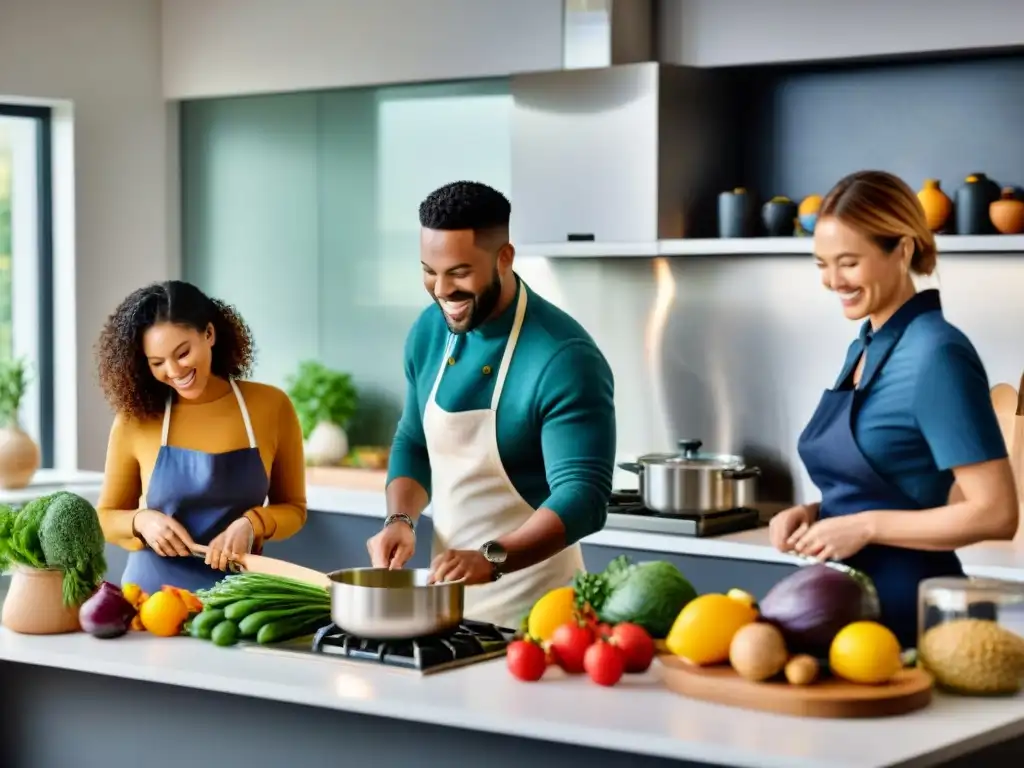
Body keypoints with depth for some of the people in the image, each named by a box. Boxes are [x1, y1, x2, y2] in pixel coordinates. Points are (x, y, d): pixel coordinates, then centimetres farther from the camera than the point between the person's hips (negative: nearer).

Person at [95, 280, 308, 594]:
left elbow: (293, 508, 7)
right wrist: (142, 521, -12)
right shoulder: (135, 417, -3)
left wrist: (251, 524, -12)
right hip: (153, 592, 0)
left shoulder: (271, 407, -2)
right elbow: (106, 517, 7)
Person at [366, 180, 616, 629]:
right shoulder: (428, 332, 0)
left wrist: (492, 559, -38)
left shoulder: (564, 358, -21)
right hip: (445, 592, 6)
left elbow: (583, 497, -25)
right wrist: (401, 519, -5)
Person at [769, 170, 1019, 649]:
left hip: (908, 609, -8)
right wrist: (815, 513, 3)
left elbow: (994, 514, -19)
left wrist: (865, 526, -18)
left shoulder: (937, 356, -16)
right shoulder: (864, 349, 10)